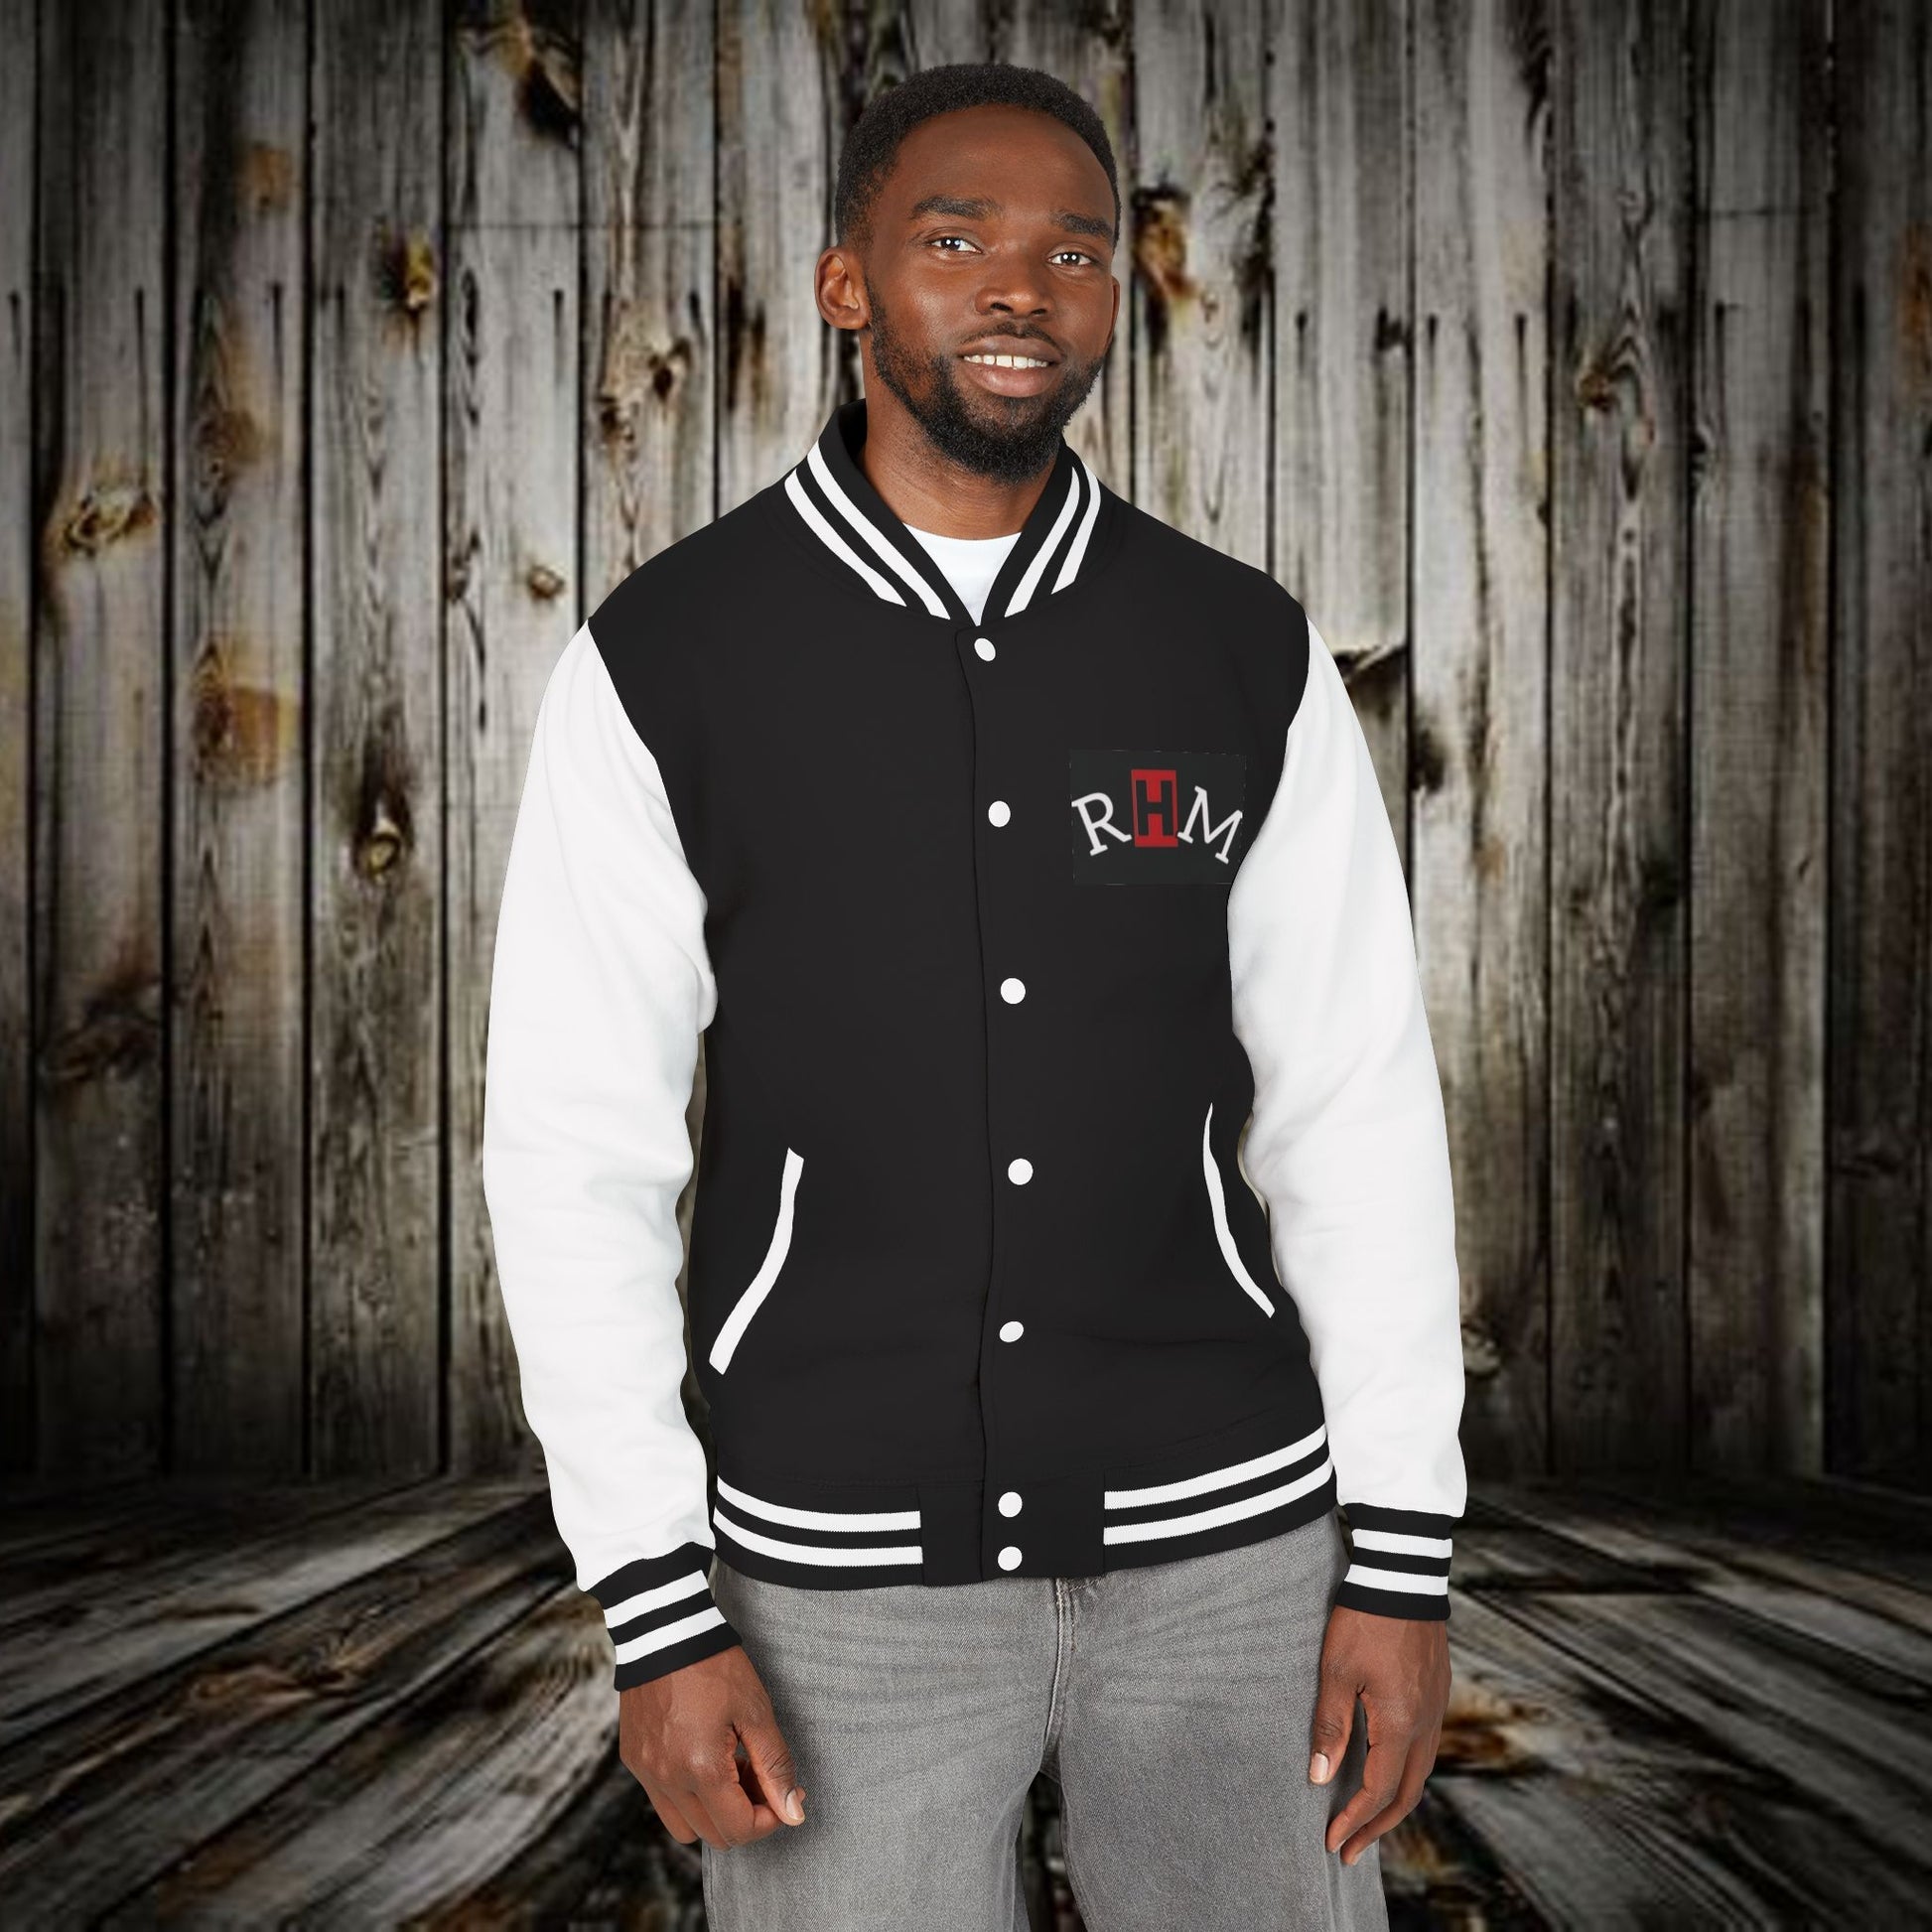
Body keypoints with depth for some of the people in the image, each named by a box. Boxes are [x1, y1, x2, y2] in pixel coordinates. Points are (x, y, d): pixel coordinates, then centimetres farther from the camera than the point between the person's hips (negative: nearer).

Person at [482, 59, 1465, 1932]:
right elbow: (574, 1149, -6)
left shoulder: (1247, 658, -1)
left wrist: (1403, 1563, -2)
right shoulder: (658, 666, -6)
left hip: (1222, 1532, 2)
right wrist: (657, 1617, -10)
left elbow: (1357, 1115, 1)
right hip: (844, 1557, -1)